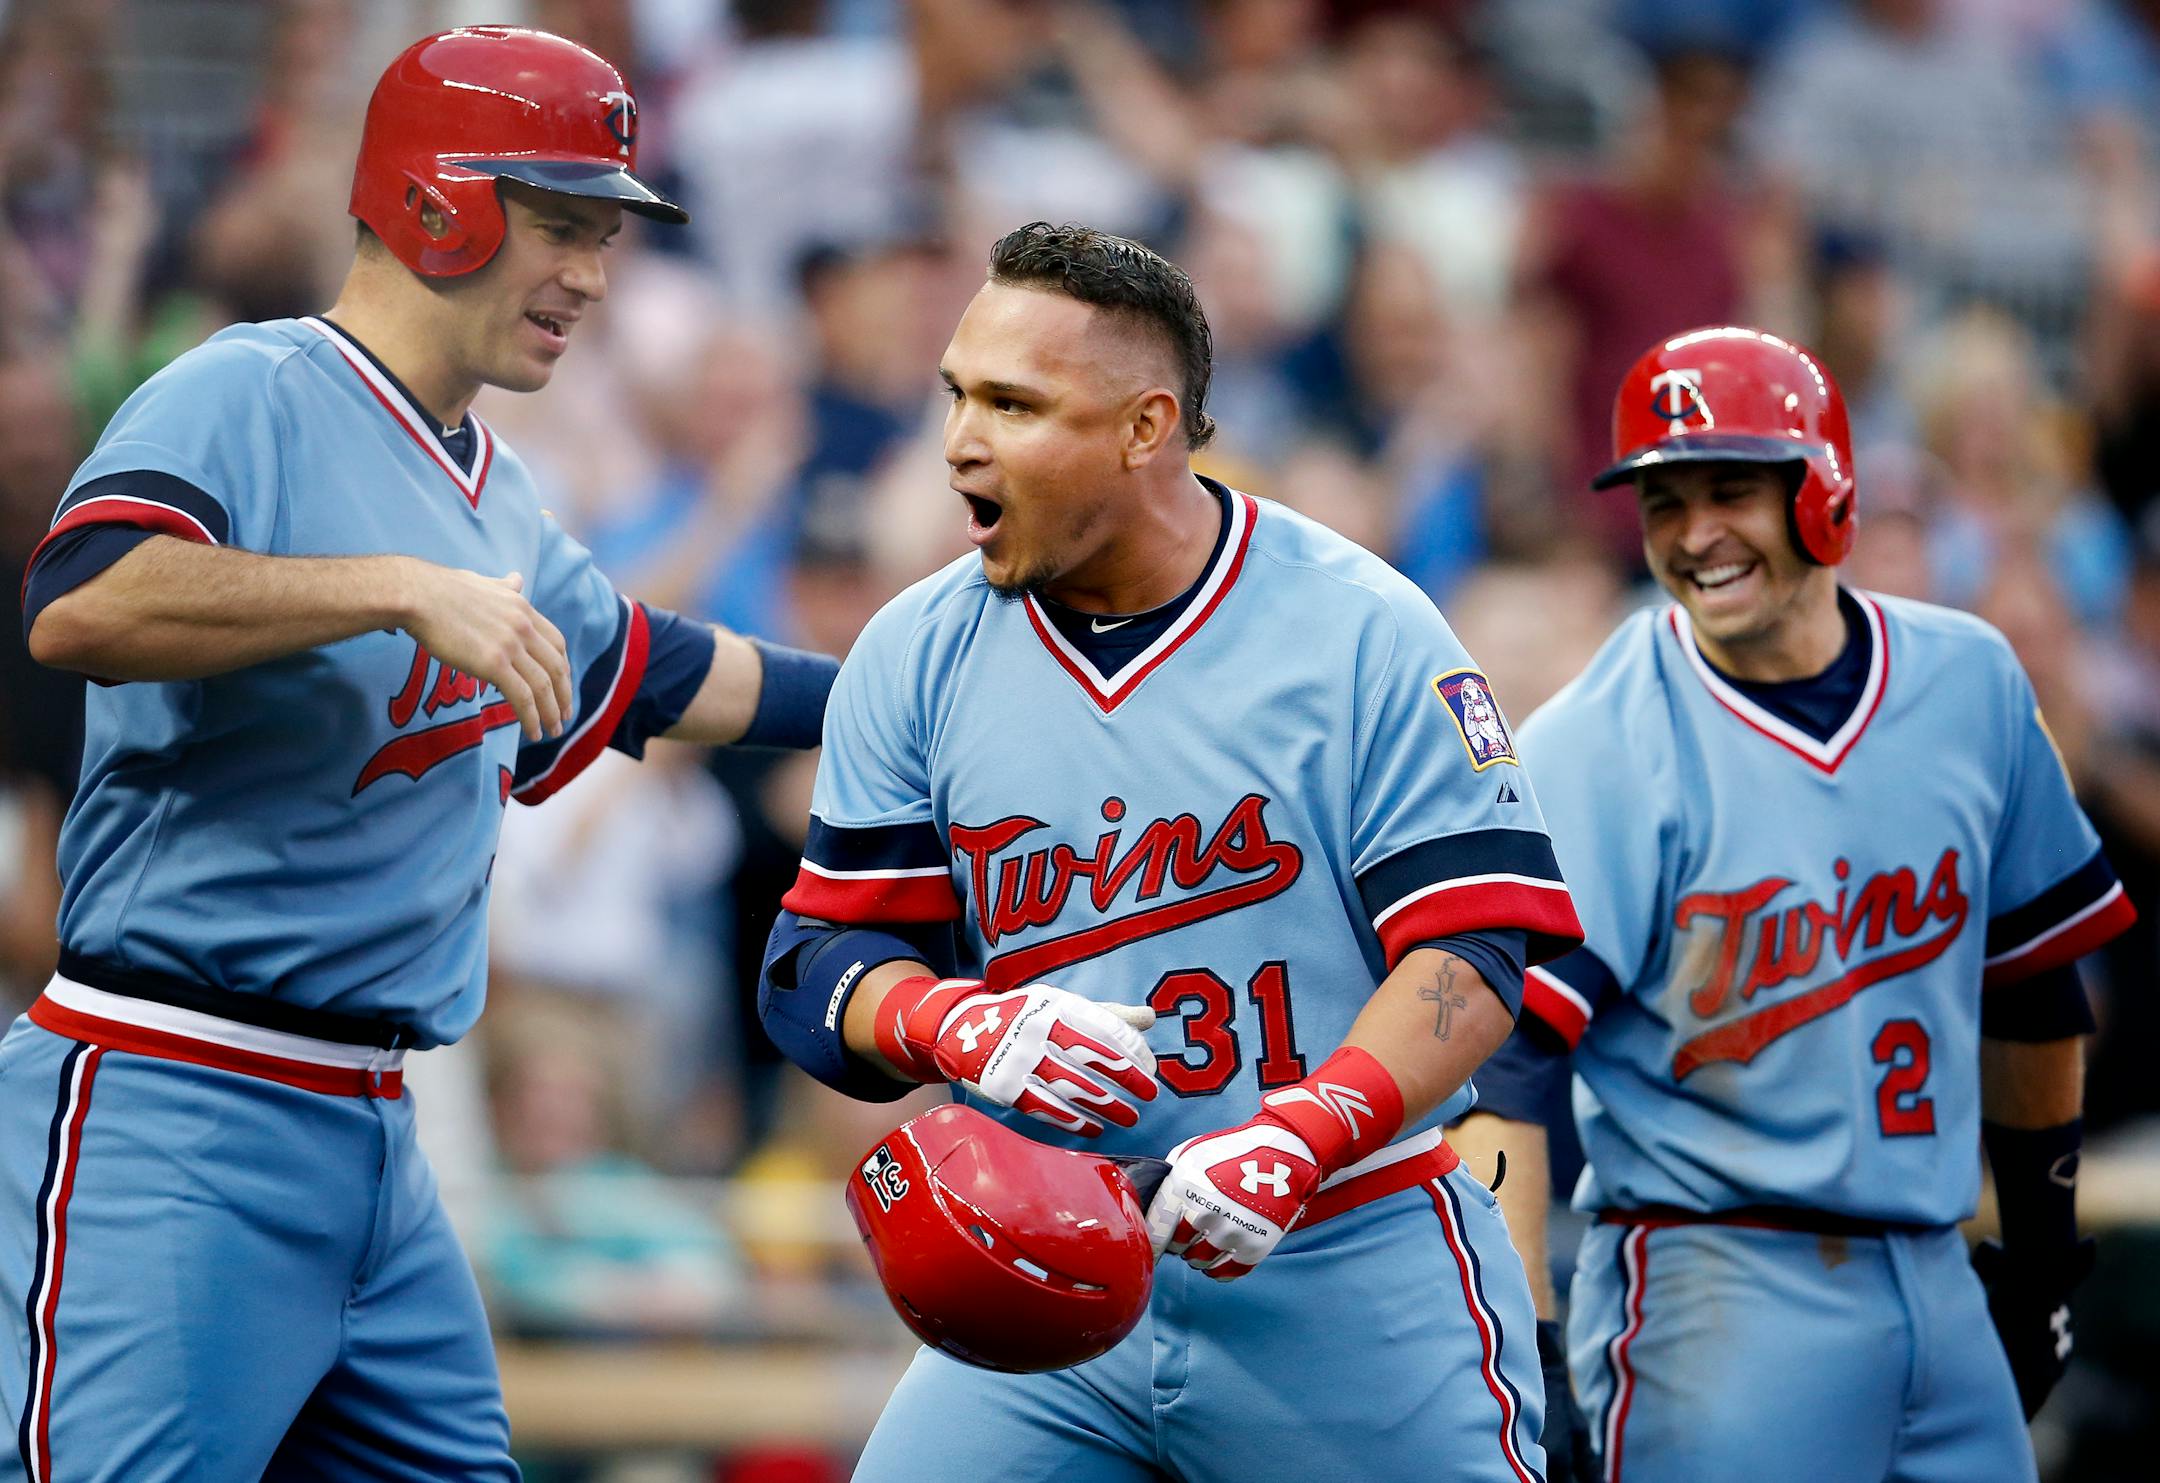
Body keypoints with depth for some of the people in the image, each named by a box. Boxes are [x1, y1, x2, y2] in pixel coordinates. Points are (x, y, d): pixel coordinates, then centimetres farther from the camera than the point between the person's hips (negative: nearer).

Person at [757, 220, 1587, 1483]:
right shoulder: (918, 659, 4)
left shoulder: (1363, 634, -6)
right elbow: (820, 966, 4)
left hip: (1354, 1285, -3)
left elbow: (1477, 947, -10)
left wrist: (1296, 1141, -25)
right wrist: (959, 1027, -18)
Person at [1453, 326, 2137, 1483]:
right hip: (1715, 1291, -5)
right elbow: (1496, 1063, -17)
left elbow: (2031, 974, 20)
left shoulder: (1970, 684, 6)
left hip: (1937, 1287, 5)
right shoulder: (1596, 750, -10)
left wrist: (2043, 1234, 25)